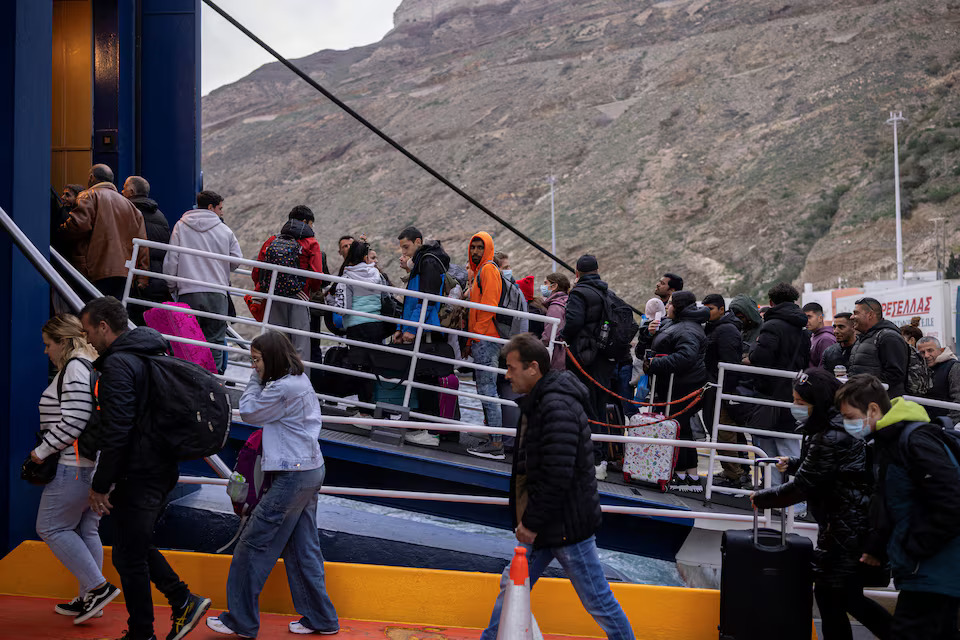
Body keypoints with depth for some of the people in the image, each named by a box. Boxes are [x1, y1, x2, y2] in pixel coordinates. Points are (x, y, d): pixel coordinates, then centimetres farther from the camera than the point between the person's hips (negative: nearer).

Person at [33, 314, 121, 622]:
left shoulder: (75, 367, -14)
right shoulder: (93, 365, 17)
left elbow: (74, 421, -22)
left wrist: (42, 451, -13)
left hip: (76, 466, -10)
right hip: (98, 463, 10)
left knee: (51, 527, -2)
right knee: (86, 530, 14)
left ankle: (98, 587, -3)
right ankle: (88, 598, 20)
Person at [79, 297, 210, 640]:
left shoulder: (119, 364, -16)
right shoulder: (151, 353, 14)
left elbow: (117, 431, -22)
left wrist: (100, 485, -15)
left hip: (139, 474, -10)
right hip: (163, 467, 10)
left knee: (129, 556, 2)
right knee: (138, 545, 21)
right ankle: (183, 601, 15)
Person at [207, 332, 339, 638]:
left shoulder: (283, 388, -19)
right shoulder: (300, 380, 12)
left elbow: (248, 412, -6)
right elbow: (269, 411, 17)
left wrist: (256, 379, -1)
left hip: (293, 477, -10)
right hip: (311, 469, 10)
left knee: (253, 545, -2)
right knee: (302, 547, 14)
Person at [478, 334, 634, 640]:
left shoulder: (557, 408, -23)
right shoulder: (537, 402, 11)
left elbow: (557, 476, -27)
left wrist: (532, 522, -18)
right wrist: (528, 520, 15)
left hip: (568, 523, -10)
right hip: (546, 523, 10)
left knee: (597, 600, 3)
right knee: (512, 586, 15)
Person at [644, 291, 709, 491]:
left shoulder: (688, 330, -16)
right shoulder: (677, 325, 20)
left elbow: (685, 357, -31)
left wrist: (656, 364, -29)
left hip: (683, 389, -11)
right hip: (675, 387, 11)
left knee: (679, 429, -6)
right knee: (683, 429, 12)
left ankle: (680, 475, 1)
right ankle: (693, 477, 16)